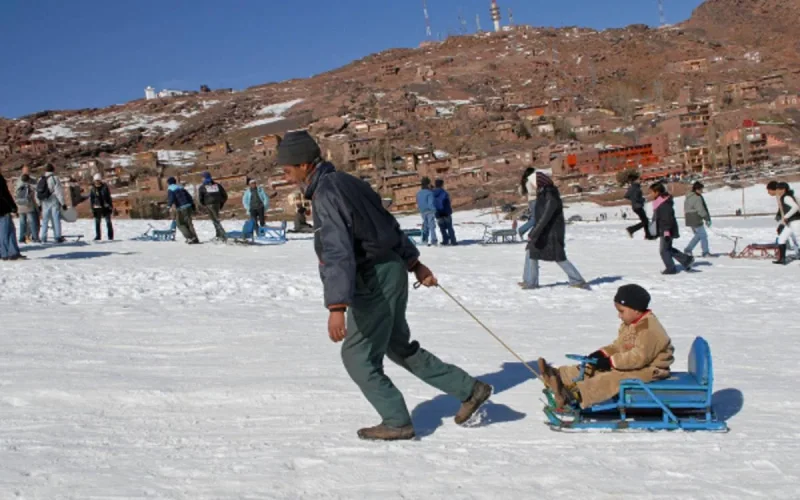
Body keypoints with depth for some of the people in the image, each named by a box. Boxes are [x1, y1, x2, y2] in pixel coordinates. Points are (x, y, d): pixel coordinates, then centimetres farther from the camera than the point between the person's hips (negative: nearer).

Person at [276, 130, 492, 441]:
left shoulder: (326, 195, -20)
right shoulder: (345, 182, 11)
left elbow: (338, 253, -31)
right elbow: (388, 223, 18)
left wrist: (337, 306, -37)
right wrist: (414, 262, 25)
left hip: (374, 282, -10)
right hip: (391, 270, 10)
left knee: (357, 356, 3)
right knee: (399, 347, 21)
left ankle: (396, 422, 10)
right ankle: (469, 390, 25)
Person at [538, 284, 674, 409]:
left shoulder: (648, 329, -23)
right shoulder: (629, 325, 10)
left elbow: (640, 357, -29)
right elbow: (619, 345, 14)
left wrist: (611, 361, -28)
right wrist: (601, 353, -5)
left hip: (649, 370, -10)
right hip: (632, 363, 10)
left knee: (613, 378, -32)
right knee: (593, 368, -2)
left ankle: (578, 395, -49)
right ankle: (560, 376, -10)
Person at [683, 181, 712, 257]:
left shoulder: (688, 197, 13)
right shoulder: (697, 198, -16)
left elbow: (686, 209, 20)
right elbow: (701, 210, -18)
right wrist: (707, 219, -10)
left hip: (690, 220, 9)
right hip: (696, 220, -9)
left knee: (698, 235, 19)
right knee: (703, 236, 1)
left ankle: (688, 250, 13)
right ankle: (706, 252, 6)